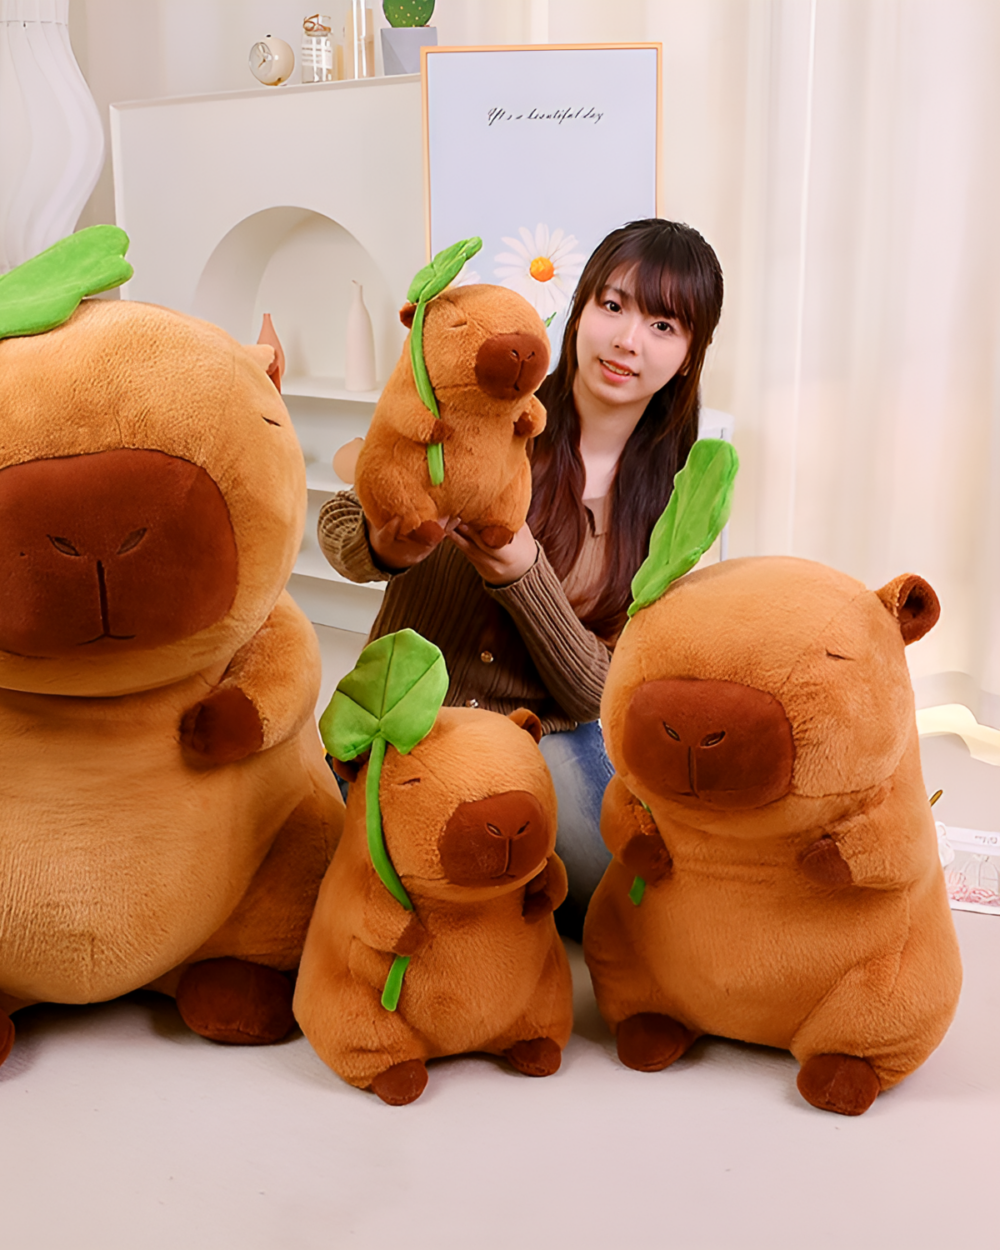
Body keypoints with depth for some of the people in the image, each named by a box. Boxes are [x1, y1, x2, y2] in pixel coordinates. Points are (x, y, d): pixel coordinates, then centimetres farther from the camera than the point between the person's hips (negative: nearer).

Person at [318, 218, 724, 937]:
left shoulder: (669, 502, -1)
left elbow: (601, 691, -8)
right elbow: (340, 524, -3)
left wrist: (524, 574, -27)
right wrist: (383, 547, -28)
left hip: (549, 736, 2)